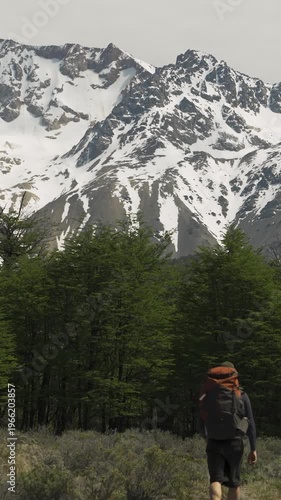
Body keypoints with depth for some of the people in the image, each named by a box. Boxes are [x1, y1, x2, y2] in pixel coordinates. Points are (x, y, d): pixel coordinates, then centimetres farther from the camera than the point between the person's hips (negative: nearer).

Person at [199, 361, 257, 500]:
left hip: (214, 443, 0)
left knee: (216, 481, -4)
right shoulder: (242, 396, -2)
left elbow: (202, 424, 4)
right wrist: (253, 449, 0)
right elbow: (250, 424, -5)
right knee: (234, 482, 15)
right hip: (235, 443, 0)